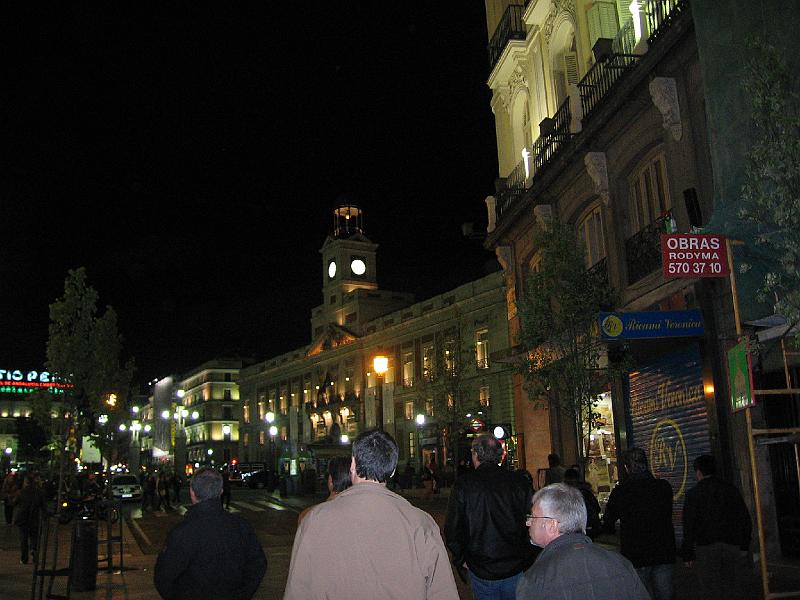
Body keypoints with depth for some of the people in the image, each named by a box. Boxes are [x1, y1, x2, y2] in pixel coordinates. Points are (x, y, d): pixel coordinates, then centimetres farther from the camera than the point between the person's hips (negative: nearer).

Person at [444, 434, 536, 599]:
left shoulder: (463, 485, -10)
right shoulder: (519, 482, -7)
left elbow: (453, 529, -7)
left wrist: (461, 560, 8)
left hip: (481, 571, -1)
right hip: (518, 569, 1)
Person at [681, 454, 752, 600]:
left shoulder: (693, 494, -4)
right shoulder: (731, 489, 7)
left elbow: (689, 527, -7)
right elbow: (746, 521, 8)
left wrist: (688, 555, -2)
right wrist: (744, 547, 15)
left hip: (705, 548, -3)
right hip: (732, 546, 3)